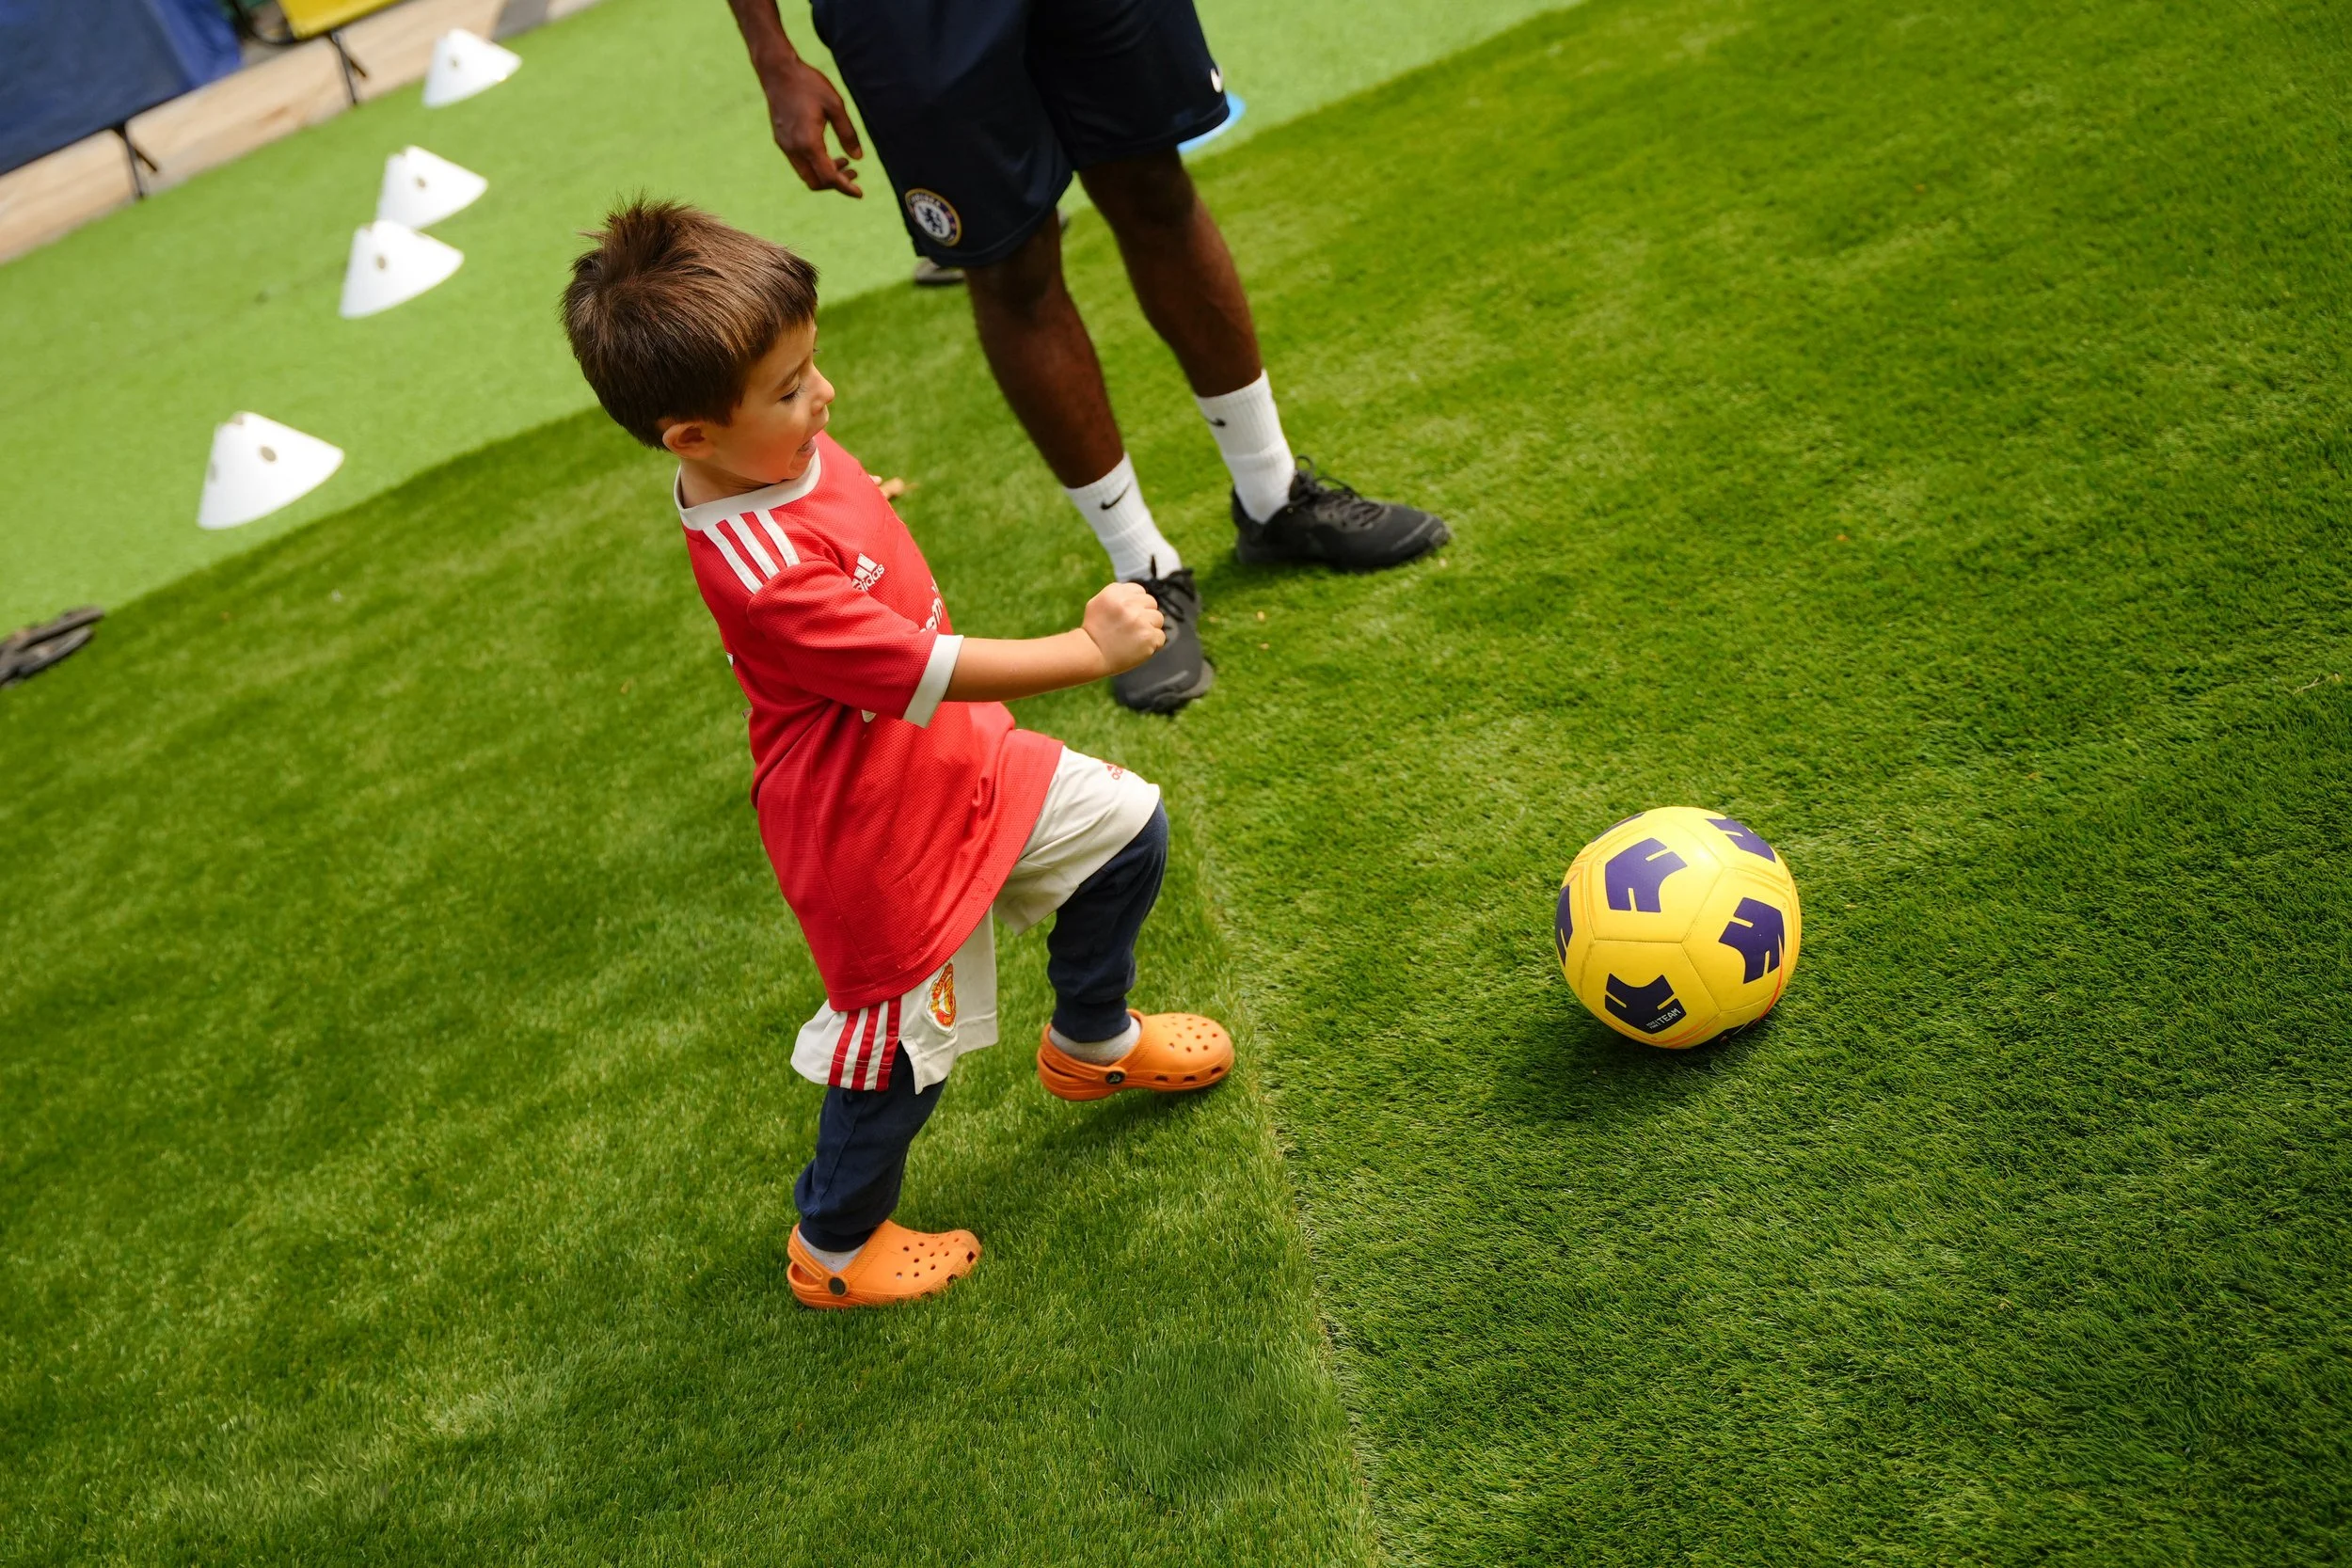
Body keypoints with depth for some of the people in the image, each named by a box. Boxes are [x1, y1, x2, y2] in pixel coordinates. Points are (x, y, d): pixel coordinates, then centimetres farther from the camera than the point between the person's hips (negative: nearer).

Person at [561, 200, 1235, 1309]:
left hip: (960, 759, 9)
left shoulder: (781, 457, -7)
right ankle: (833, 1250, 37)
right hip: (878, 833, -9)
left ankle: (1090, 1041, 41)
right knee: (906, 1046, 10)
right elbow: (929, 672, -34)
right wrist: (1090, 652, -31)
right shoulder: (759, 568, -36)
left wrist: (857, 504, 35)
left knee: (1125, 829, 17)